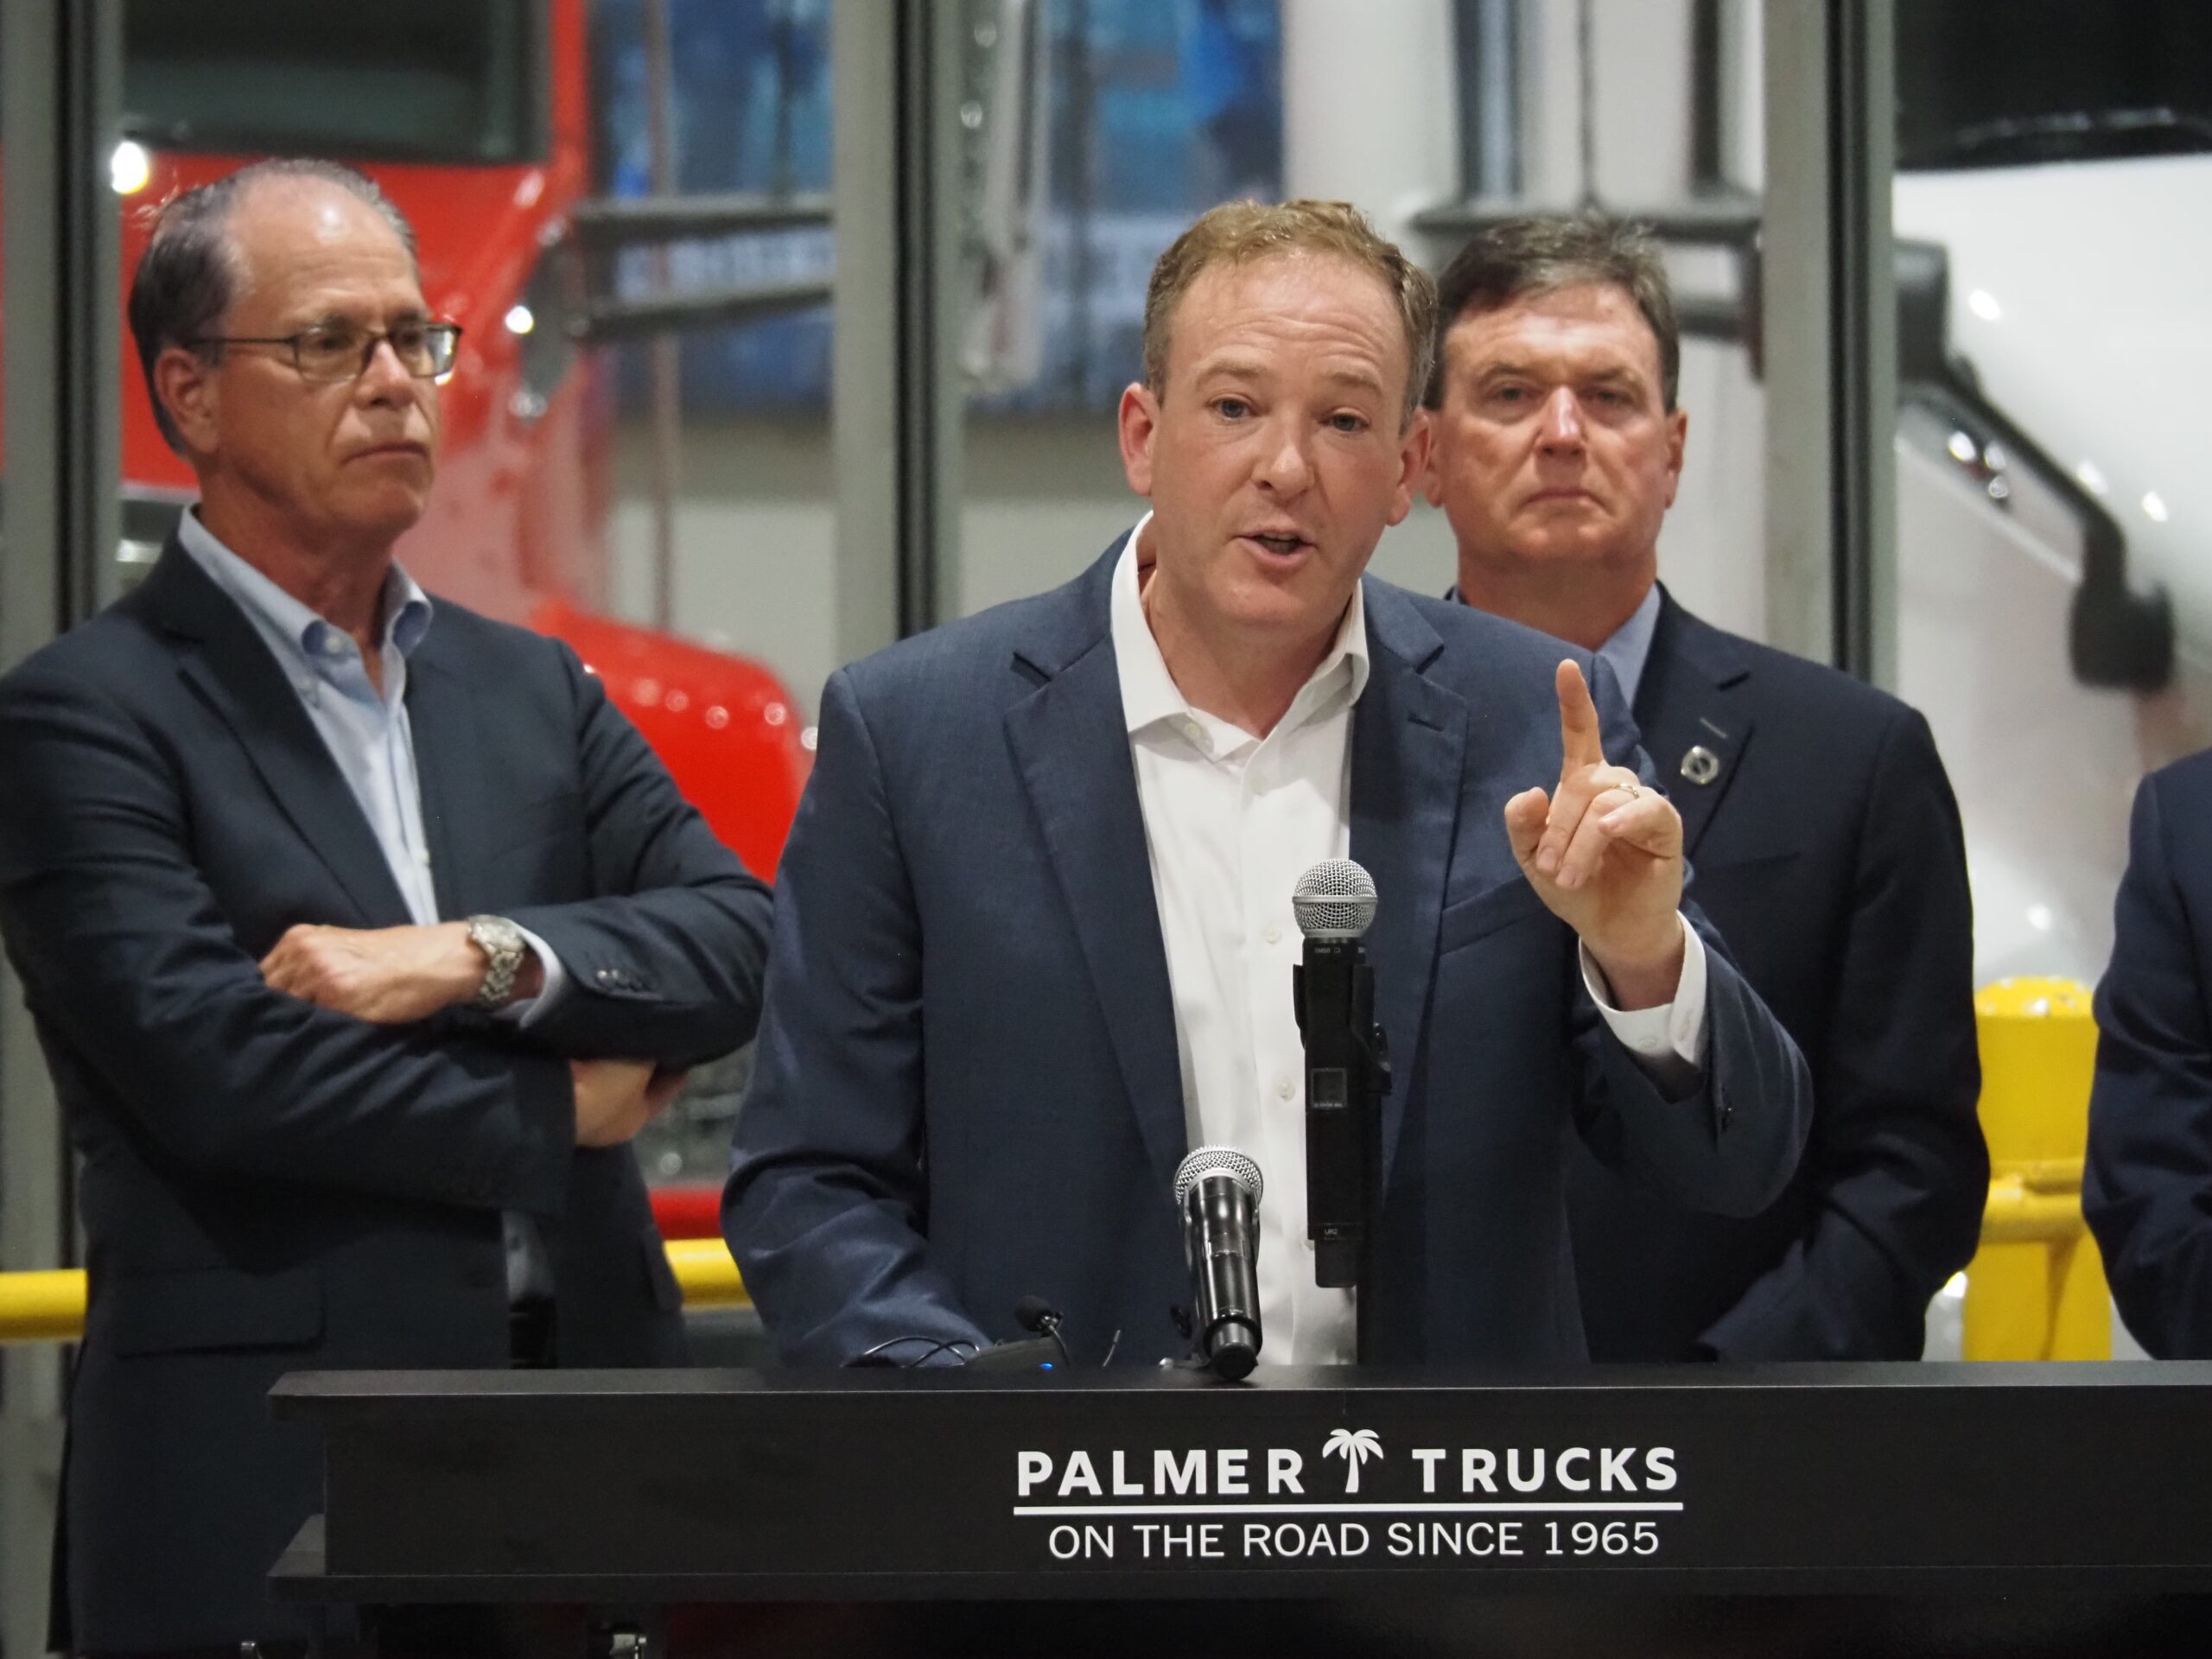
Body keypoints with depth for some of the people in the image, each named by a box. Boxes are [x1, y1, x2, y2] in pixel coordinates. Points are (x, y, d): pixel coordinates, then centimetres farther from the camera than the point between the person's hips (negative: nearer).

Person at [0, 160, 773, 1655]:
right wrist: (562, 1110, -4)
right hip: (275, 1492, -5)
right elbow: (207, 1065, -15)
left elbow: (743, 944, 5)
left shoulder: (533, 691, 17)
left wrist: (480, 959, -12)